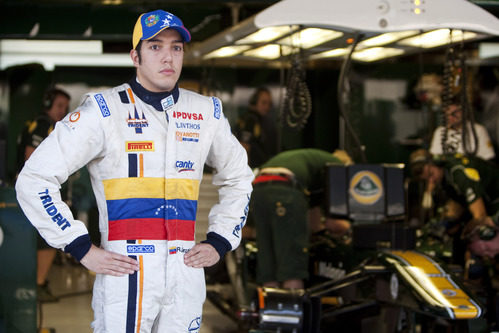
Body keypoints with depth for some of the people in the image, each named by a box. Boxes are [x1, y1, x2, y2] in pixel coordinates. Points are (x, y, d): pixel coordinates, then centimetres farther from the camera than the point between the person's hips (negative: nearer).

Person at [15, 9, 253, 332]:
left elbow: (238, 177, 26)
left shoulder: (206, 113, 10)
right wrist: (83, 249, -9)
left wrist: (219, 242, 13)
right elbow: (34, 180, -5)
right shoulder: (104, 111, -4)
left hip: (185, 274, 4)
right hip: (126, 272, -4)